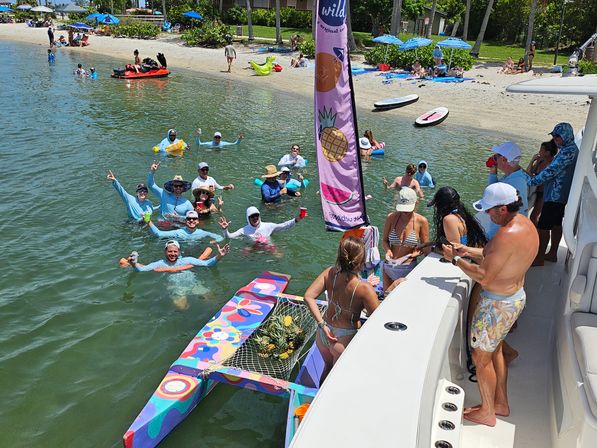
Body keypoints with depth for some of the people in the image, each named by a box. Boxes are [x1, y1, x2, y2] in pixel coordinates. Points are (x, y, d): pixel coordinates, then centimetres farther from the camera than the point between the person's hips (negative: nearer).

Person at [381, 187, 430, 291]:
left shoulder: (421, 221, -9)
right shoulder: (391, 218, -5)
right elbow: (385, 240, 6)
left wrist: (414, 253, -21)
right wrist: (388, 250, -15)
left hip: (408, 268, -2)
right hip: (389, 266, 2)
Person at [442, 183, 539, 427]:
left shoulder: (507, 236, -31)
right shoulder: (524, 222, 0)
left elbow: (483, 277, -27)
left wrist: (455, 259, -17)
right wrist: (468, 251, 5)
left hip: (497, 304, -10)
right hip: (516, 297, 10)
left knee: (481, 357, 8)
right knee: (496, 351, 25)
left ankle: (487, 412, 26)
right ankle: (501, 403, 40)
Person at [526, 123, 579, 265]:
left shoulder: (569, 151, -21)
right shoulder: (570, 149, 12)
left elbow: (551, 171, -26)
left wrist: (531, 181, -23)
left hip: (556, 196, -10)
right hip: (559, 195, 10)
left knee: (543, 226, -5)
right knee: (556, 224, 18)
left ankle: (539, 258, 3)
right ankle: (552, 254, 29)